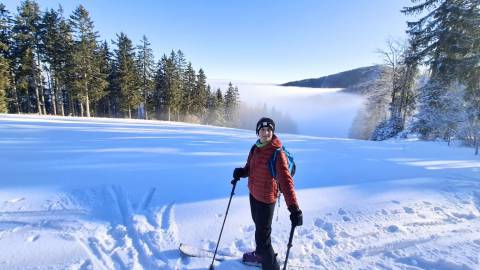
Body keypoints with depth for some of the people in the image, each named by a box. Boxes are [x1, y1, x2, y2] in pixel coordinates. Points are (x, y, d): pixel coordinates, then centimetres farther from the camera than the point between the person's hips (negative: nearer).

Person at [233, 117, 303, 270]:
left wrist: (294, 209, -37)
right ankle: (261, 254, 54)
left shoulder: (277, 153, -23)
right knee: (258, 226, 28)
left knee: (262, 235, 2)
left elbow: (286, 181, -30)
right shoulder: (255, 148, -2)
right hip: (253, 194, 8)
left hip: (266, 198, -8)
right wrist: (241, 172, -12)